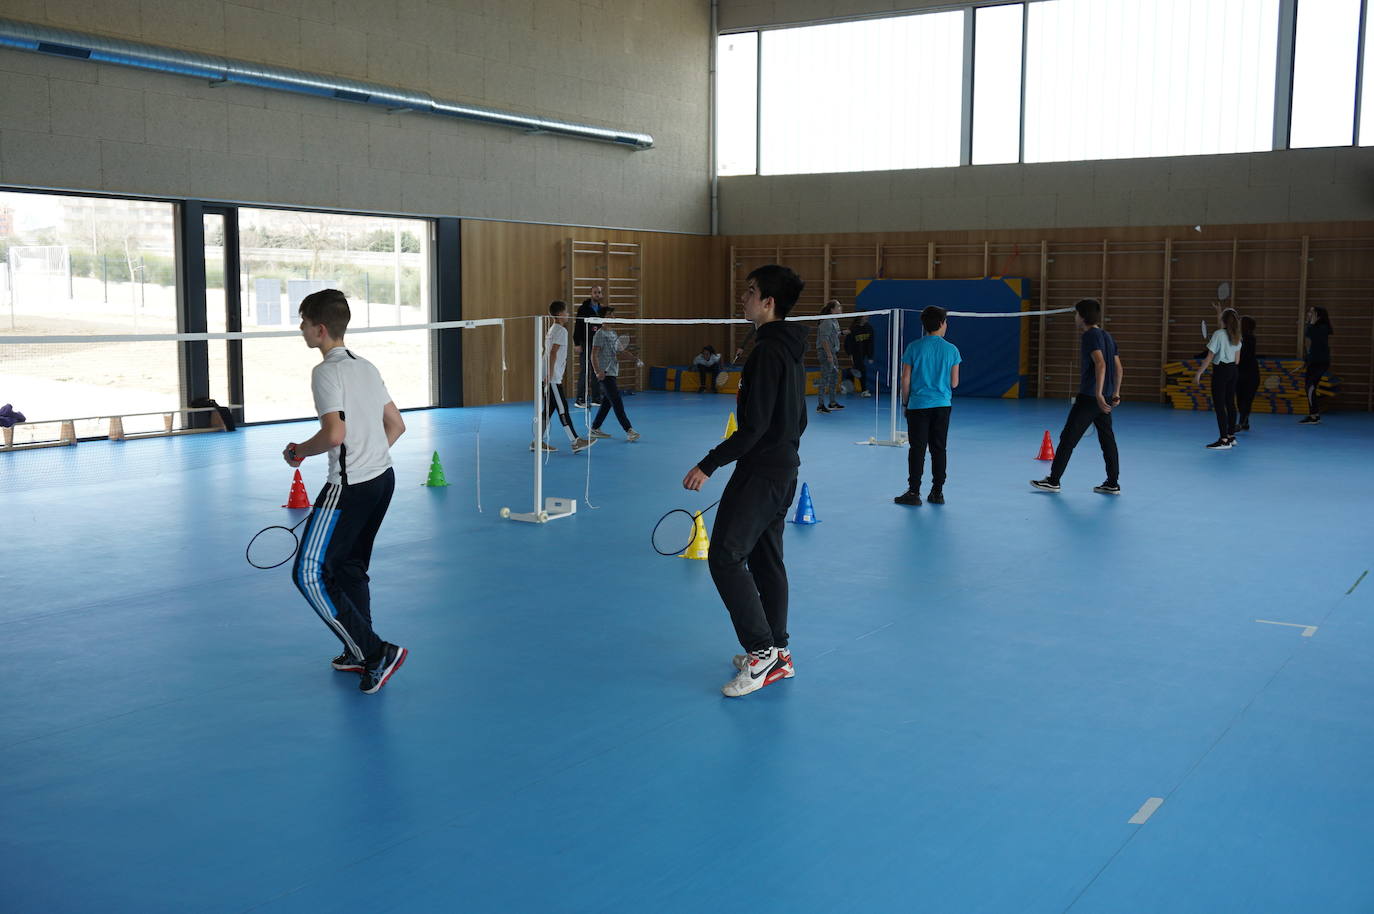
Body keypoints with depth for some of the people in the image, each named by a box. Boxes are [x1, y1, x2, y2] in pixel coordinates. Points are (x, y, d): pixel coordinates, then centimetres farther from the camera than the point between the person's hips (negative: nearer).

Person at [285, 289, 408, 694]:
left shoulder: (327, 372, -14)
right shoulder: (366, 367, 13)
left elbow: (335, 433, -25)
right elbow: (396, 424, 17)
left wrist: (300, 451, -8)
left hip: (350, 486, -9)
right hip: (383, 477, 9)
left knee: (310, 574, -4)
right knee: (349, 567, 21)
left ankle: (377, 652, -7)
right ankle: (360, 654, 27)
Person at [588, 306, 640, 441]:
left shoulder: (614, 334, 16)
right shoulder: (600, 334, -9)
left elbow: (618, 352, 23)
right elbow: (594, 355, -14)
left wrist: (621, 349, -1)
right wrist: (598, 372, -24)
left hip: (613, 373, 9)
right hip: (605, 374, -9)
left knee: (607, 403, 11)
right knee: (617, 402, -11)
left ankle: (595, 430, 19)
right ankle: (629, 431, -14)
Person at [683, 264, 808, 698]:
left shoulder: (767, 352, -19)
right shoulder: (791, 349, 12)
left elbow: (754, 426, -24)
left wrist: (709, 464, -21)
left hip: (760, 472, -10)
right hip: (784, 469, 10)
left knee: (726, 556, -9)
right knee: (766, 559, 15)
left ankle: (761, 652, -9)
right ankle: (777, 654, 21)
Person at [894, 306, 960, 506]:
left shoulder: (914, 347, -4)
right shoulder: (952, 350, -1)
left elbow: (906, 380, -3)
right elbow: (954, 383, 2)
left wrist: (905, 402, 9)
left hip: (918, 405, -1)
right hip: (942, 405, 1)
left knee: (917, 449, 1)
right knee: (939, 449, 8)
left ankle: (914, 492, 2)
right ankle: (937, 492, 12)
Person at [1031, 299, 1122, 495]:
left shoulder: (1089, 336, -12)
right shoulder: (1107, 336, 15)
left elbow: (1100, 364, -24)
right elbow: (1118, 367, 18)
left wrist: (1098, 394, -29)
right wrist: (1115, 393, 22)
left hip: (1089, 397, -9)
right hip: (1105, 397, 9)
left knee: (1068, 438, -2)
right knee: (1107, 440, 10)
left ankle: (1053, 481, 2)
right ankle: (1113, 484, 10)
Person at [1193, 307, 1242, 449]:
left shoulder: (1218, 334, -15)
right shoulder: (1236, 336, 7)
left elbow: (1209, 358, -16)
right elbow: (1237, 359, 12)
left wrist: (1198, 373, -12)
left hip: (1220, 371, -8)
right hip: (1232, 370, 8)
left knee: (1219, 405, -6)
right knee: (1230, 404, 15)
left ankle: (1224, 440, -9)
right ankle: (1231, 437, 24)